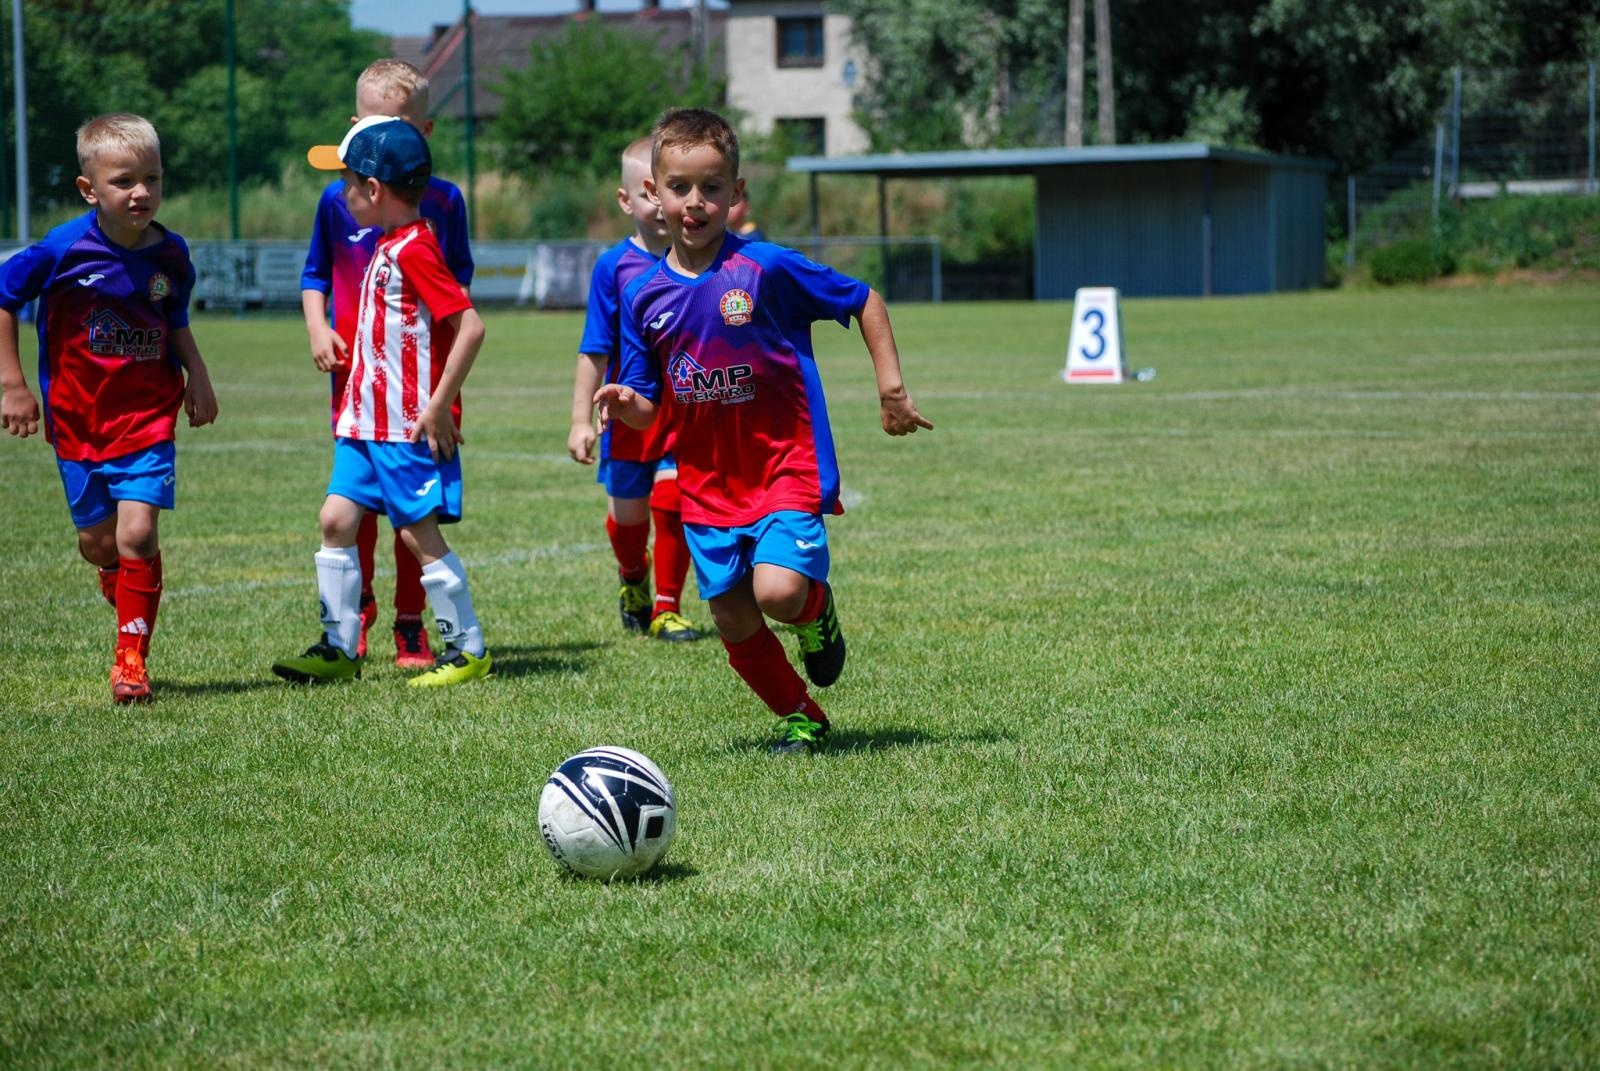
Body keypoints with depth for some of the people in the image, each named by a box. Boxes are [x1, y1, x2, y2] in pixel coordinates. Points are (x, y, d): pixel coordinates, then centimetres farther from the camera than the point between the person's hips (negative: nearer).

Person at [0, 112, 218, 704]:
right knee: (96, 541, 9)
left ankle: (131, 658, -1)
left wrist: (197, 374, -2)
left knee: (137, 534, -14)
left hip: (148, 415, 0)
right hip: (77, 417, 0)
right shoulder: (64, 250, -16)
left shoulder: (171, 254, -6)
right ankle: (120, 580, 47)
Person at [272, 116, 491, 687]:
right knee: (337, 520, 7)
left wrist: (438, 407, -21)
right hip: (368, 421, 10)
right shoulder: (388, 247, 13)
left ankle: (469, 650, 6)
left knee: (419, 532, -4)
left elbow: (470, 326, -23)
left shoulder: (413, 250, -17)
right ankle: (340, 647, 12)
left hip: (410, 426, -10)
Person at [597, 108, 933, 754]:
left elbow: (864, 302, -1)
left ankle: (816, 609, 14)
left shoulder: (766, 268, -12)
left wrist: (890, 388, -3)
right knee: (733, 620, 5)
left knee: (778, 591, -23)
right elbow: (647, 406, 6)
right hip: (707, 479, 4)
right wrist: (624, 403, -17)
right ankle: (799, 717, 28)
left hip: (786, 465, -4)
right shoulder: (645, 296, 0)